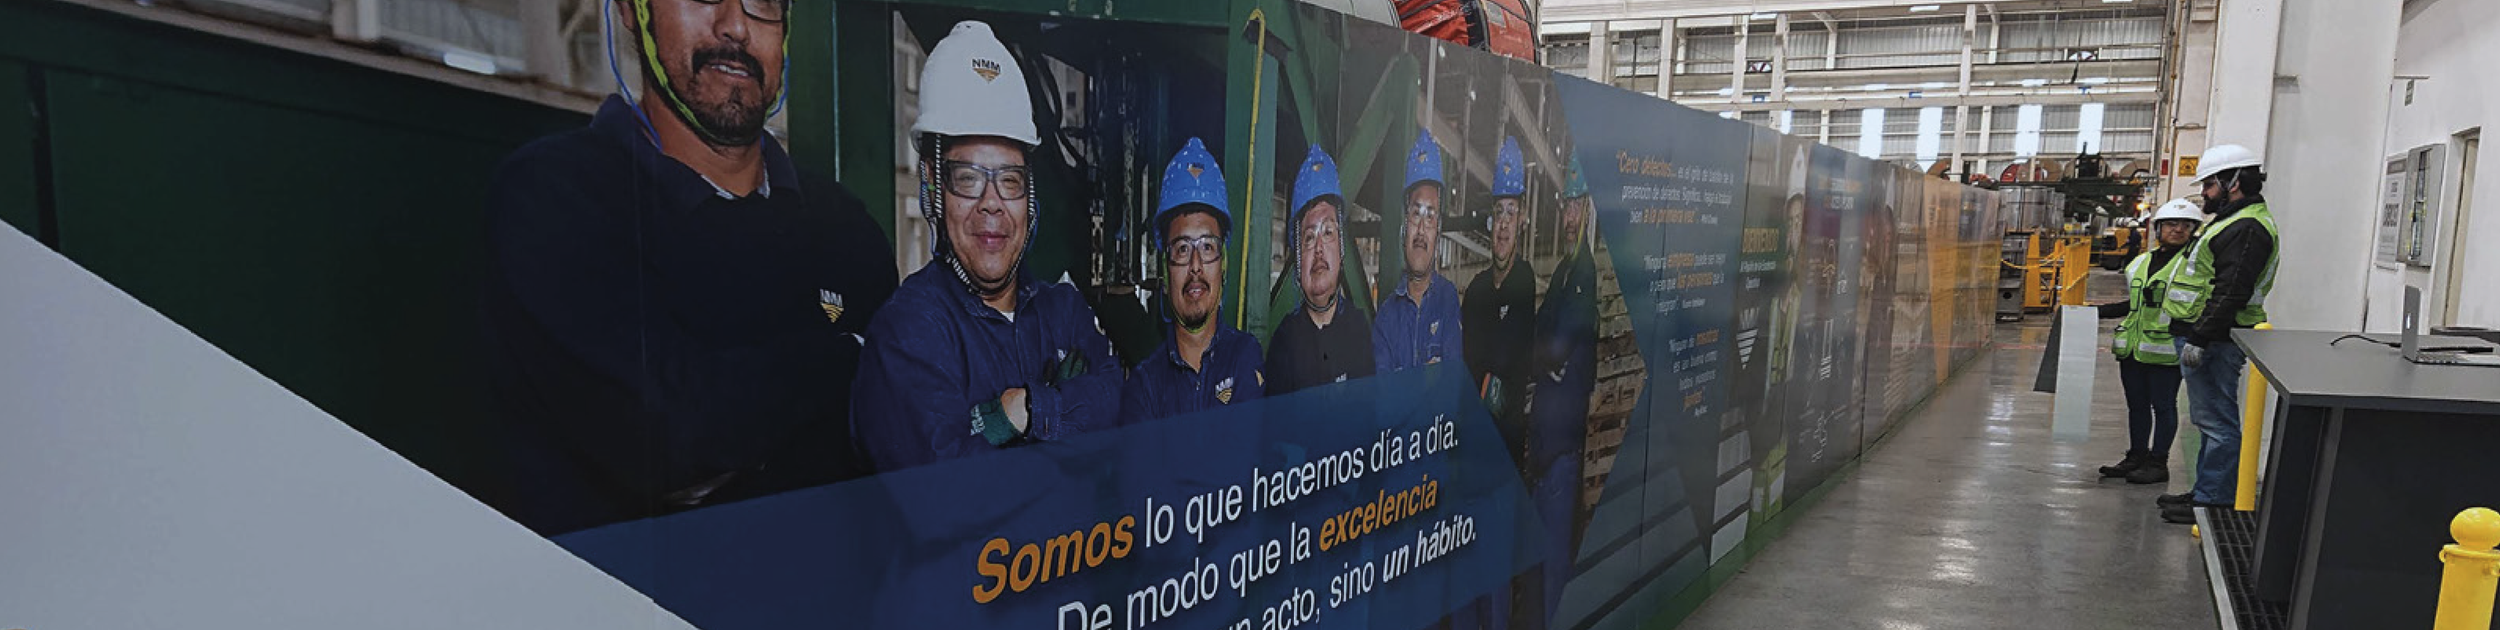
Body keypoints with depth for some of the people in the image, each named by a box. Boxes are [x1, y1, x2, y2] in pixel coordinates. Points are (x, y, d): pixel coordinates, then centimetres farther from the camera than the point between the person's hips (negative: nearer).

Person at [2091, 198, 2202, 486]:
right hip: (2133, 347, 6)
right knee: (2137, 405, 13)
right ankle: (2136, 457, 23)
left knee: (2163, 406, 2)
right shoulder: (2140, 263, 15)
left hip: (2165, 351, -6)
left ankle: (2158, 462, 11)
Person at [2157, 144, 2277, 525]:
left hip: (2215, 342, -11)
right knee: (2211, 422, 17)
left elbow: (2230, 292, -24)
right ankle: (2207, 492, 26)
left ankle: (2213, 502, -3)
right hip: (2207, 338, 11)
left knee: (2217, 423, -6)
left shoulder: (2247, 228, -16)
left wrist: (2200, 339, -24)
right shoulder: (2234, 221, 20)